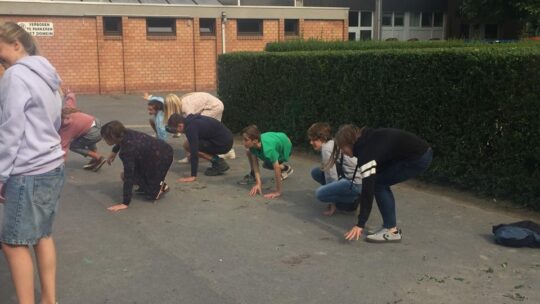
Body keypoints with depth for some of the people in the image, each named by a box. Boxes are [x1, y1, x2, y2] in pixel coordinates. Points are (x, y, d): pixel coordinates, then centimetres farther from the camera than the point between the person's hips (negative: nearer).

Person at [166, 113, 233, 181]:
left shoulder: (191, 128, -20)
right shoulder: (190, 119, 8)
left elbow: (194, 151, -26)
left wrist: (193, 176, -24)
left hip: (224, 144, -10)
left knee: (187, 145, -9)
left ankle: (220, 164, -6)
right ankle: (217, 161, 11)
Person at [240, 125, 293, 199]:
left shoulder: (268, 149, -46)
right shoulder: (253, 145, -28)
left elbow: (277, 168, -44)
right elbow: (255, 163, -22)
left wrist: (278, 192, -42)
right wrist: (258, 183, -30)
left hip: (285, 146, -5)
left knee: (267, 164, -19)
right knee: (249, 151, -7)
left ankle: (286, 168, 7)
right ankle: (252, 175, 13)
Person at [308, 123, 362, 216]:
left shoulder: (327, 148, -16)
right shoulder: (333, 144, 11)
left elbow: (332, 177, -15)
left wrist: (332, 204, -9)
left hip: (356, 183, -10)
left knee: (320, 193, -22)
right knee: (315, 172, 10)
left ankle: (352, 200, -4)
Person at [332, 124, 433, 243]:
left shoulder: (366, 151, -17)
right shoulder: (369, 139, 10)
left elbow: (368, 188, -20)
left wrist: (360, 225, -18)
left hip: (419, 158, -10)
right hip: (422, 152, 10)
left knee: (379, 184, -5)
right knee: (381, 182, 12)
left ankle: (391, 231, -1)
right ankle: (390, 226, 16)